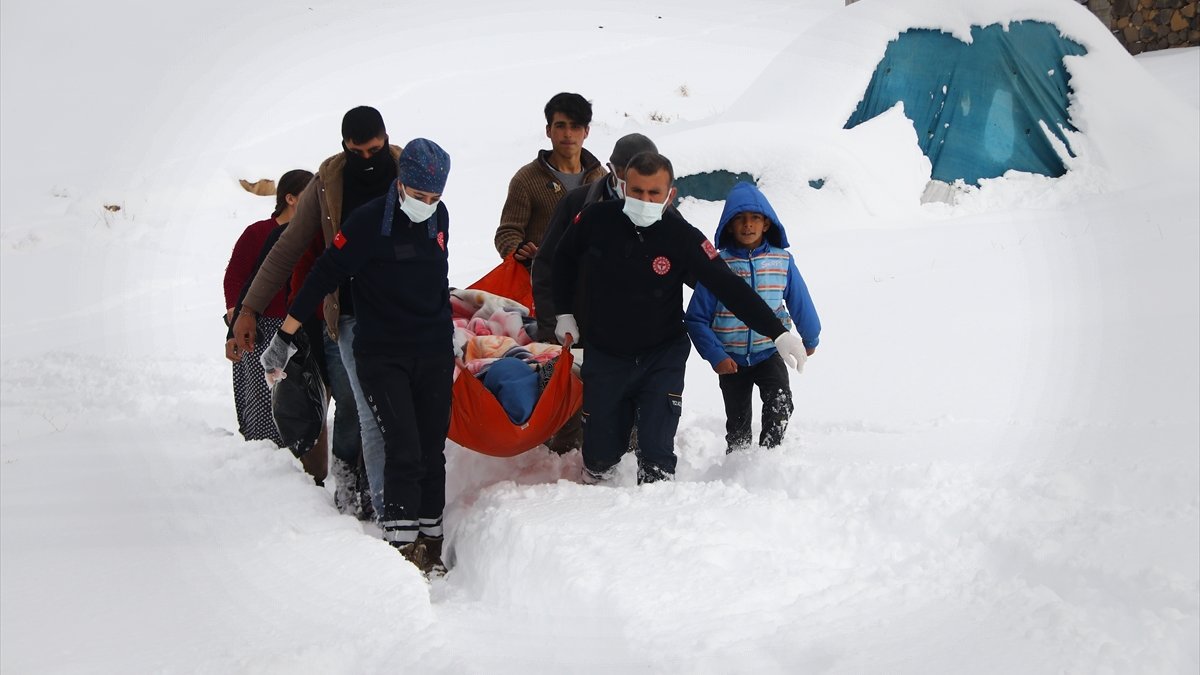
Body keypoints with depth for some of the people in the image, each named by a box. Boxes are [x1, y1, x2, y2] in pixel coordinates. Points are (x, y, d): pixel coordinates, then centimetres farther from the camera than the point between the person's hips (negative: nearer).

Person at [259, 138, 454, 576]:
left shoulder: (438, 217, 6)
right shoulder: (368, 222, -12)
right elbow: (324, 276, -10)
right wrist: (285, 337, -9)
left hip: (434, 354, 5)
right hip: (380, 355, -5)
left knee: (432, 450, 4)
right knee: (403, 449, -14)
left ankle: (430, 540, 12)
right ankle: (402, 544, -11)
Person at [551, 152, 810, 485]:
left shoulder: (682, 238, -17)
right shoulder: (597, 220, -12)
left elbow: (730, 287, -17)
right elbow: (563, 259, 10)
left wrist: (778, 333, -24)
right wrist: (564, 313, 9)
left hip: (662, 358, -2)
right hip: (605, 356, 2)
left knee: (657, 457, -11)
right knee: (600, 454, 9)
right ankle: (592, 482, 41)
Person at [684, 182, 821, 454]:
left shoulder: (782, 260, -6)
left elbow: (801, 303, 9)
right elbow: (696, 317, -10)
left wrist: (810, 339, 21)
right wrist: (715, 356, -16)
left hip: (770, 352, 0)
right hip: (731, 359, 0)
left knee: (780, 405, -24)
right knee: (737, 424, 13)